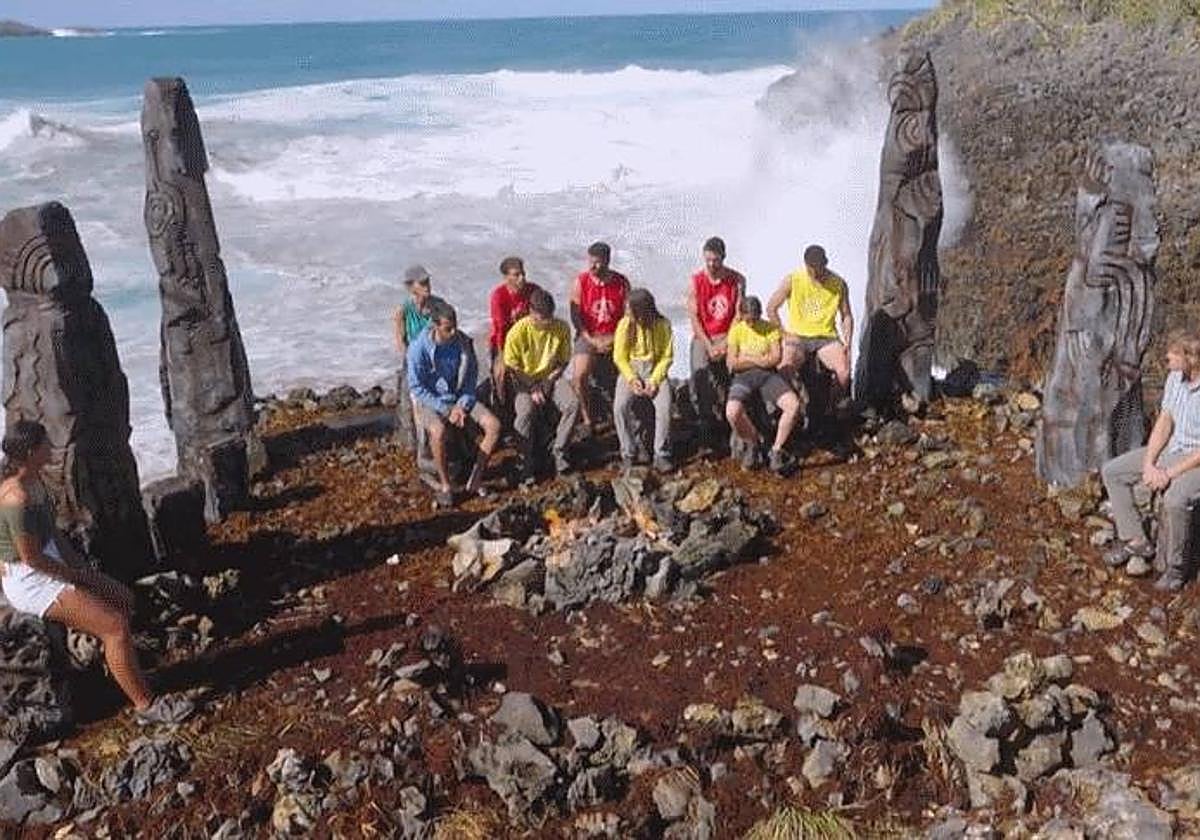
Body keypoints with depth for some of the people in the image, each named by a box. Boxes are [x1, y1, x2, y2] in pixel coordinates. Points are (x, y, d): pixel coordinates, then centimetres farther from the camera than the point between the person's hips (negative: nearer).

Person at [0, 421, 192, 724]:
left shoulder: (34, 479, 3)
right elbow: (31, 558, -24)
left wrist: (79, 564, 7)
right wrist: (75, 576, -12)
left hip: (52, 566, 10)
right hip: (30, 582, -10)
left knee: (123, 598, 11)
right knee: (116, 625, -16)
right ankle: (146, 705, -8)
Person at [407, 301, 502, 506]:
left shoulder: (463, 342, -6)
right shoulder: (419, 347, -16)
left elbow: (471, 376, 5)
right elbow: (416, 387, -12)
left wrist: (462, 405, -10)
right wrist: (445, 410, -18)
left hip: (460, 399, 4)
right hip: (430, 402, -4)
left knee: (494, 425, -19)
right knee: (438, 431, -37)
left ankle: (475, 479, -6)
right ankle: (445, 485, -17)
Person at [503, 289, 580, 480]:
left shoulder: (562, 328, -9)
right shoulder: (518, 332, -17)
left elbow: (564, 361, 2)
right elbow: (512, 367, -10)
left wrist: (549, 381, -12)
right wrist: (532, 389, -19)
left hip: (550, 377, 3)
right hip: (524, 380, -3)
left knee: (573, 404, -25)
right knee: (525, 411, -32)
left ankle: (559, 453, -9)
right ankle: (526, 463, -17)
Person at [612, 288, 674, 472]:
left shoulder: (662, 325, -8)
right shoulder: (625, 324, -7)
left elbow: (666, 356, -3)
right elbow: (619, 357, -2)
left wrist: (654, 380, -16)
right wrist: (632, 380, -15)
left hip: (655, 371, 0)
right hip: (630, 370, 1)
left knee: (665, 406, -28)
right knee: (620, 407, -26)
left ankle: (661, 455, -16)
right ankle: (627, 455, -12)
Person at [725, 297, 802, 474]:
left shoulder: (771, 328, 6)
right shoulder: (736, 330, 5)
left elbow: (776, 358, -3)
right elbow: (733, 364, -2)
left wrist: (748, 358, -7)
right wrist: (761, 359, -6)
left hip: (769, 375, 1)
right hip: (744, 377, -1)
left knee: (794, 404, -28)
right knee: (732, 412, -32)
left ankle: (776, 450, -11)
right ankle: (753, 444, 0)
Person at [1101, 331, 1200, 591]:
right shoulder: (1175, 378, -3)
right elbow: (1164, 422, 2)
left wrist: (1170, 474, -24)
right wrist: (1148, 464, -8)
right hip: (1170, 449, 8)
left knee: (1174, 500, -35)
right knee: (1111, 471, 1)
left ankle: (1174, 567, -11)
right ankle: (1135, 540, 7)